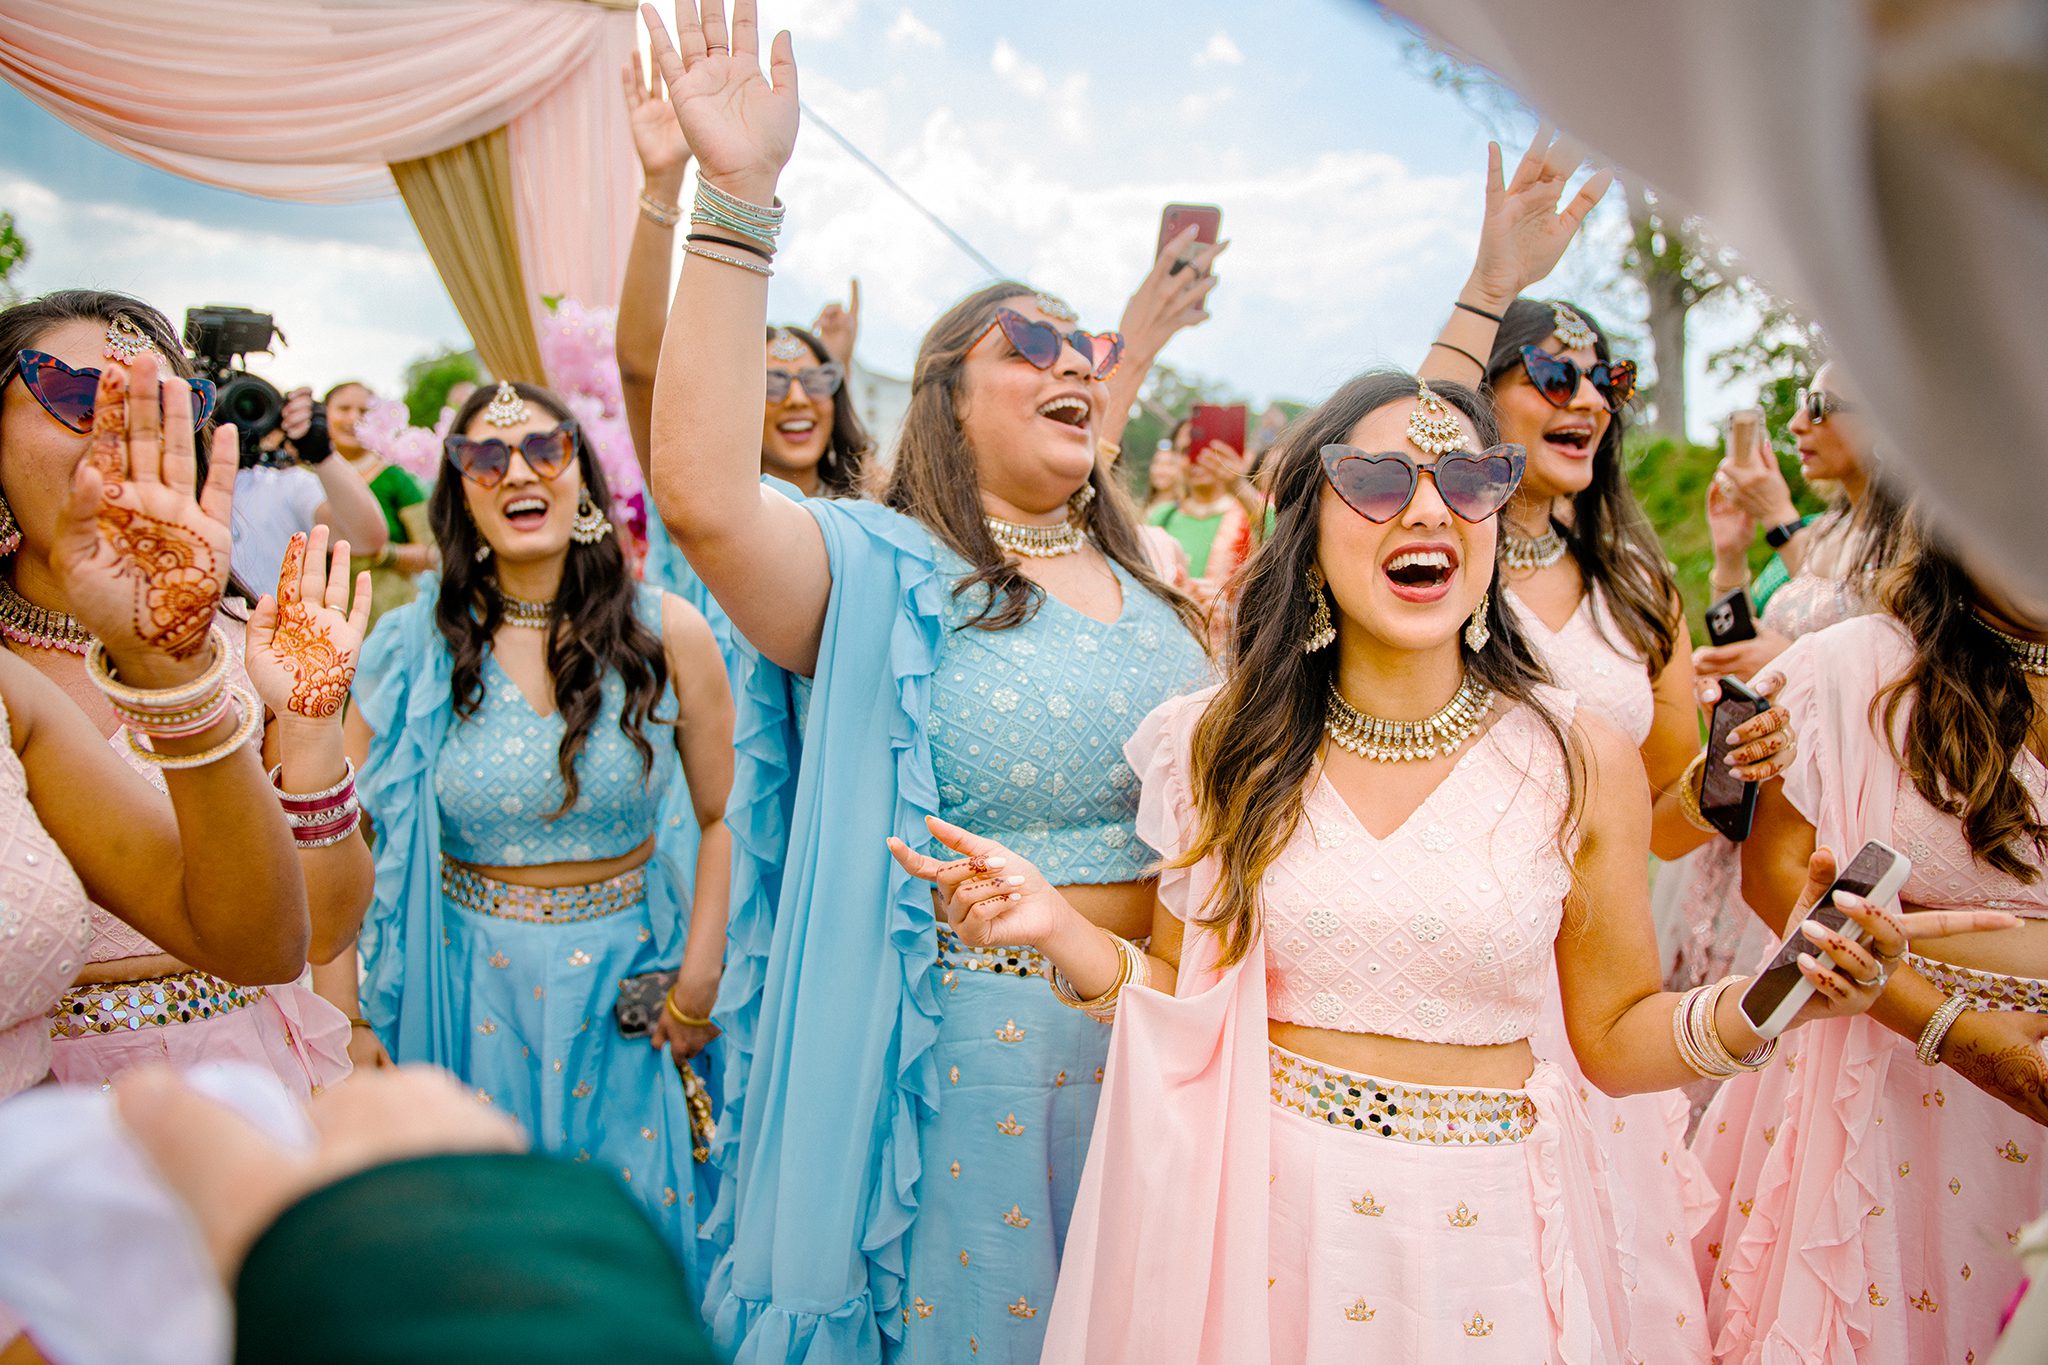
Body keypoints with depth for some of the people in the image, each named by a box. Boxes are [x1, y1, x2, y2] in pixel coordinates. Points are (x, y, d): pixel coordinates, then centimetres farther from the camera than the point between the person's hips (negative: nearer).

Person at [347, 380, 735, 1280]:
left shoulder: (668, 634, -7)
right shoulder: (413, 650, -6)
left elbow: (720, 818, 0)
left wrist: (699, 984, -4)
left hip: (627, 988, 0)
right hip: (468, 994, 0)